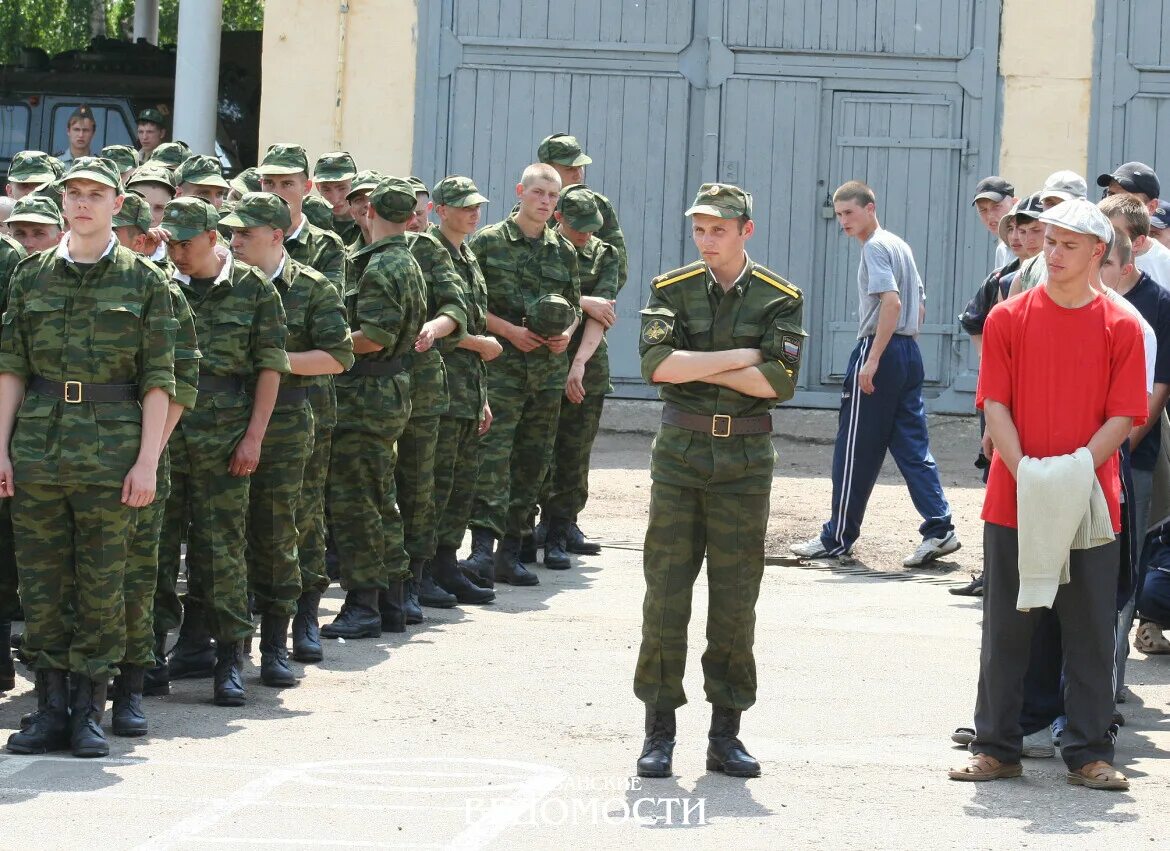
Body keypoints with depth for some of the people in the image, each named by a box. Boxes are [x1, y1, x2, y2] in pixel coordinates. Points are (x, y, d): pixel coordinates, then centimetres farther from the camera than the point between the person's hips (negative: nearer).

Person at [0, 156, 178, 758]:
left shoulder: (143, 281, 2)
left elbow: (159, 380, 0)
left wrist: (147, 461, -7)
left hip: (111, 448, -2)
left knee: (101, 585, 1)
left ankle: (90, 711, 9)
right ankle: (51, 708, 11)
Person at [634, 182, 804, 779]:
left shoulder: (780, 299, 2)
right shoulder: (671, 291, 4)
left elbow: (780, 382, -12)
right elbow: (657, 364, -12)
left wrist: (695, 367, -11)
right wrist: (739, 358, -12)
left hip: (745, 460, 0)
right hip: (681, 453, 0)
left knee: (735, 599, 3)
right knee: (666, 592, -2)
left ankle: (726, 733, 10)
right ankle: (659, 730, 4)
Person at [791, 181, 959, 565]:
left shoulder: (875, 246, -9)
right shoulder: (900, 246, 19)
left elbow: (891, 301, -21)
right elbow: (919, 307, 22)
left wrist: (873, 359, -22)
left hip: (880, 350, -9)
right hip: (910, 351, 9)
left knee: (856, 449, -2)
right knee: (912, 444, 6)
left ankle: (837, 538, 3)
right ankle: (939, 529, -2)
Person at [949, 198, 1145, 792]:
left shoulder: (1121, 328, 1)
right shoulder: (1008, 319, 3)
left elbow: (1122, 417, -3)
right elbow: (995, 406, -1)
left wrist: (1076, 471, -16)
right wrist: (1025, 474, -14)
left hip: (1090, 506, -1)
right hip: (1012, 502, 1)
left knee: (1090, 632, 2)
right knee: (1006, 629, 6)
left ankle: (1089, 754, 9)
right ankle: (996, 748, 14)